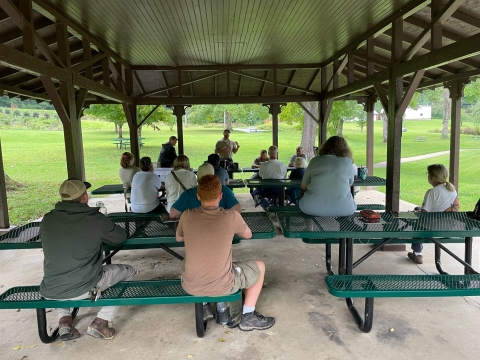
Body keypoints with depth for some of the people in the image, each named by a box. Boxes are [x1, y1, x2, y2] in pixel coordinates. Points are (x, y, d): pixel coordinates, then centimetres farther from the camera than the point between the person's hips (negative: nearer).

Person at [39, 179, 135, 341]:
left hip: (50, 291, 5)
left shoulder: (47, 219, -2)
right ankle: (100, 321, 9)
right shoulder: (96, 219, -13)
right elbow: (121, 237, 3)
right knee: (128, 271, 18)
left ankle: (64, 321, 20)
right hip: (85, 288, -4)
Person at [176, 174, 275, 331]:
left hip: (190, 286, 3)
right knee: (260, 266, 21)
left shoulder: (187, 215, -8)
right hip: (222, 286, -3)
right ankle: (248, 317, 25)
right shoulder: (232, 216, -14)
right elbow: (248, 235, 7)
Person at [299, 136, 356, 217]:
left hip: (312, 208, -1)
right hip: (343, 209, 1)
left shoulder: (315, 160, 6)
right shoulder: (347, 161, 6)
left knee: (302, 202, 30)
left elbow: (303, 186, 12)